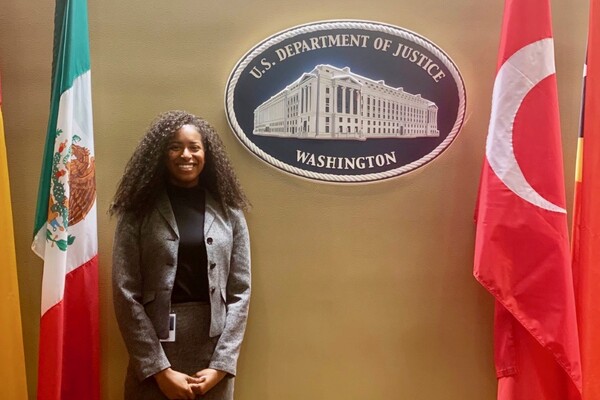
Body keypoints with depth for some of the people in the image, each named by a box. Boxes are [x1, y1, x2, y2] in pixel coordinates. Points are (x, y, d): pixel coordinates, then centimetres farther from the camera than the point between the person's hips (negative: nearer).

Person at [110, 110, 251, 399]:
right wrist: (160, 369, -11)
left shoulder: (228, 212, 1)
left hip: (215, 351, 2)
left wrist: (221, 365, -7)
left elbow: (240, 291, 0)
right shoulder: (138, 213, -3)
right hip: (155, 351, -1)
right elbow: (125, 294, -7)